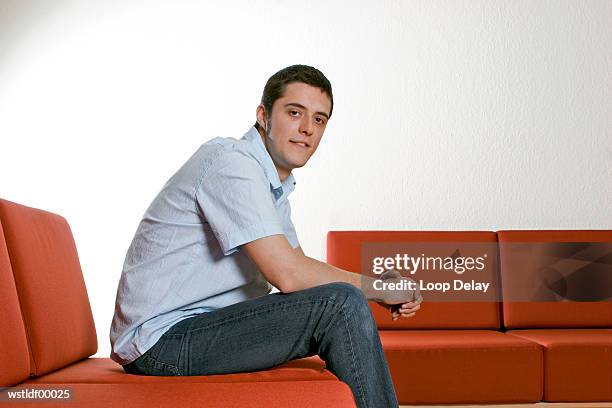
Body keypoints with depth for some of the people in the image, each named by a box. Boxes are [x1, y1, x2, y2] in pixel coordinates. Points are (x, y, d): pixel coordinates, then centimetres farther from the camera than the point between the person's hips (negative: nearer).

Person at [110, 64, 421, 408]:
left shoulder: (278, 185, 14)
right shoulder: (231, 162, -17)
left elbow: (302, 266, 18)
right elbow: (289, 275, -24)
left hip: (201, 326, 10)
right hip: (161, 343, -10)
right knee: (342, 305, -20)